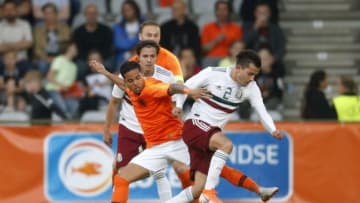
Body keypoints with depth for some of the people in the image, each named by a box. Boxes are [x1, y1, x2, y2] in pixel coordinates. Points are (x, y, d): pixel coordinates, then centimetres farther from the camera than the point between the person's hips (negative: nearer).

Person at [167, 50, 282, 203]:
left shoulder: (251, 88, 0)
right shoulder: (213, 74, -12)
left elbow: (261, 111, -9)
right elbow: (185, 87, -2)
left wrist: (273, 130, -25)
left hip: (212, 132, 6)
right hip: (194, 125, -6)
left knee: (198, 189, -4)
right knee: (226, 144, -34)